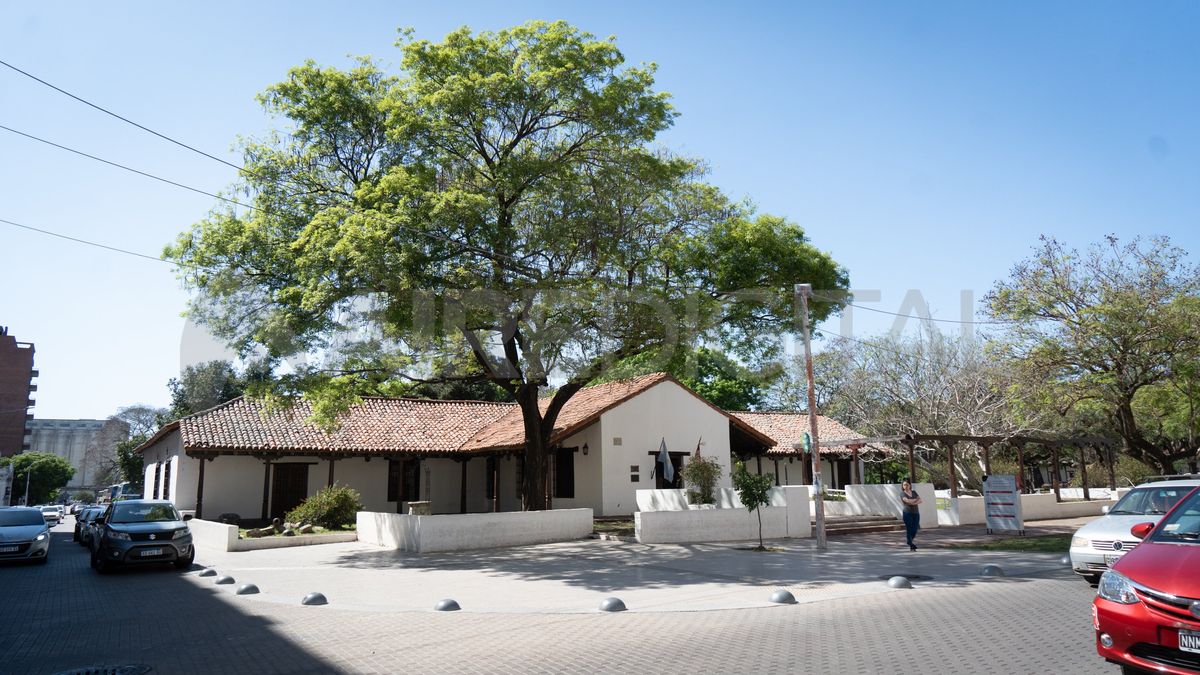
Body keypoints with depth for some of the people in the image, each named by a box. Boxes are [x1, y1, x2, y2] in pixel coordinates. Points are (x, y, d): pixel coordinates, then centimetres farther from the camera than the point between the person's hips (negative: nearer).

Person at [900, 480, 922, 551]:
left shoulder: (914, 492, 13)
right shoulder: (902, 493, 0)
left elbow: (920, 500, 2)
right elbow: (907, 500, -16)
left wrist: (914, 503, -16)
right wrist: (916, 500, -2)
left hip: (916, 513, 4)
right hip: (908, 513, -4)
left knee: (915, 529, 3)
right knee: (909, 530, -7)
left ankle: (909, 541, 27)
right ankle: (911, 545, -1)